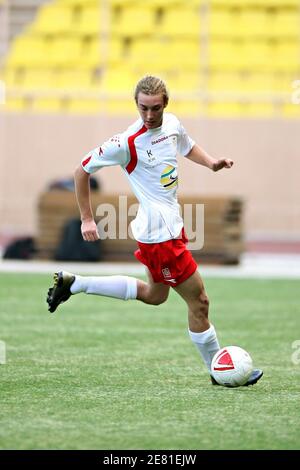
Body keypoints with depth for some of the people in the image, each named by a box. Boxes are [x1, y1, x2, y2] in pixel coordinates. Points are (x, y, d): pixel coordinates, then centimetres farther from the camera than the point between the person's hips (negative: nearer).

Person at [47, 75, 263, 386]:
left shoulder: (172, 124, 1)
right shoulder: (128, 142, -20)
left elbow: (188, 147, 25)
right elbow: (82, 170, -10)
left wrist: (212, 163, 5)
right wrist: (87, 219, -8)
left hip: (171, 225, 9)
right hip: (159, 233, -9)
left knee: (155, 295, 26)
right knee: (199, 301, -2)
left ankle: (73, 283, 29)